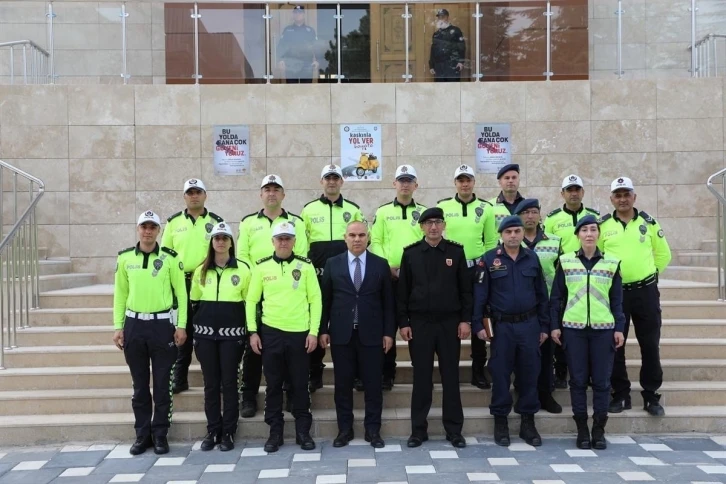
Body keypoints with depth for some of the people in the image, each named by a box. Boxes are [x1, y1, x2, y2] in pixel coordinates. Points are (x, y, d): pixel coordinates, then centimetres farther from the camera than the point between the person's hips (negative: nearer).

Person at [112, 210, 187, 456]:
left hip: (162, 324, -2)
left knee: (162, 384, 4)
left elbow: (181, 292, -1)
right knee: (139, 384, 9)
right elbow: (120, 294, 7)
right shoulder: (124, 258, 4)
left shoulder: (170, 257, -3)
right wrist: (118, 327, 3)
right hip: (134, 324, 2)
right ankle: (142, 434, 19)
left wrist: (181, 325, -5)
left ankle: (160, 434, 15)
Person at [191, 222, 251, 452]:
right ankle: (212, 431, 16)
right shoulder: (201, 270, 8)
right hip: (206, 333, 2)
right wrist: (194, 331, 8)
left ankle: (228, 432, 10)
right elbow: (194, 301, 13)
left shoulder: (242, 269, 0)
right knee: (210, 384, 6)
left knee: (229, 383, 1)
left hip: (232, 333, -2)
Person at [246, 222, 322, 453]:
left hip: (300, 334, -1)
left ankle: (303, 431, 18)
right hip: (270, 332, 1)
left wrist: (314, 331, -5)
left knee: (300, 385, 6)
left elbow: (315, 300, 0)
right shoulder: (261, 266, 3)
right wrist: (252, 331, 0)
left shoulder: (305, 265, 1)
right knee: (273, 385, 8)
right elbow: (251, 300, 6)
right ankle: (275, 431, 19)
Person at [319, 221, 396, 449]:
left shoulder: (381, 264, 4)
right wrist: (323, 330, 1)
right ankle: (344, 429, 17)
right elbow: (325, 299, 6)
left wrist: (389, 332, -1)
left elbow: (388, 301, 4)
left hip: (371, 334, 0)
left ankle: (373, 430, 15)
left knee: (373, 384, 4)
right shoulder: (332, 264, 5)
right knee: (343, 384, 6)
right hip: (341, 333, 0)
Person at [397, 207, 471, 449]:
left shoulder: (456, 252, 2)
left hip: (450, 323, 0)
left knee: (451, 377, 5)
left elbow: (465, 289, 2)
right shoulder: (410, 253, 2)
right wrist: (403, 322, -3)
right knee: (421, 377, 5)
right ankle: (418, 429, 14)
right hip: (419, 323, 0)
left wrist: (465, 319, -4)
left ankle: (454, 430, 15)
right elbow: (403, 290, 2)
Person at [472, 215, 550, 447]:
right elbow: (480, 294, -3)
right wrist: (478, 324, -9)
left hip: (529, 324, 2)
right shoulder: (489, 259, -3)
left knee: (529, 373, 7)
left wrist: (544, 326, 7)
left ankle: (528, 422, 19)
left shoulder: (532, 258, 5)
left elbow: (542, 294, 9)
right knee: (500, 374, 4)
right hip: (501, 325, -2)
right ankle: (500, 422, 16)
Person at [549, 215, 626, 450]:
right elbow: (556, 297, 6)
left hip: (603, 328, 1)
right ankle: (582, 429, 12)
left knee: (601, 380, 2)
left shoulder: (611, 263, 6)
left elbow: (617, 299, 8)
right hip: (573, 328, 0)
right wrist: (554, 326, 0)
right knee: (578, 379, 3)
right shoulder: (566, 261, 4)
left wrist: (619, 328, 2)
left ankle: (599, 430, 13)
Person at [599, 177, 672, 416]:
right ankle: (620, 395, 16)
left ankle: (651, 396, 15)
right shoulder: (603, 225, 1)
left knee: (650, 345, 4)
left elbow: (663, 254, 11)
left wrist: (648, 272, 7)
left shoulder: (649, 223, 3)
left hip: (646, 291, 0)